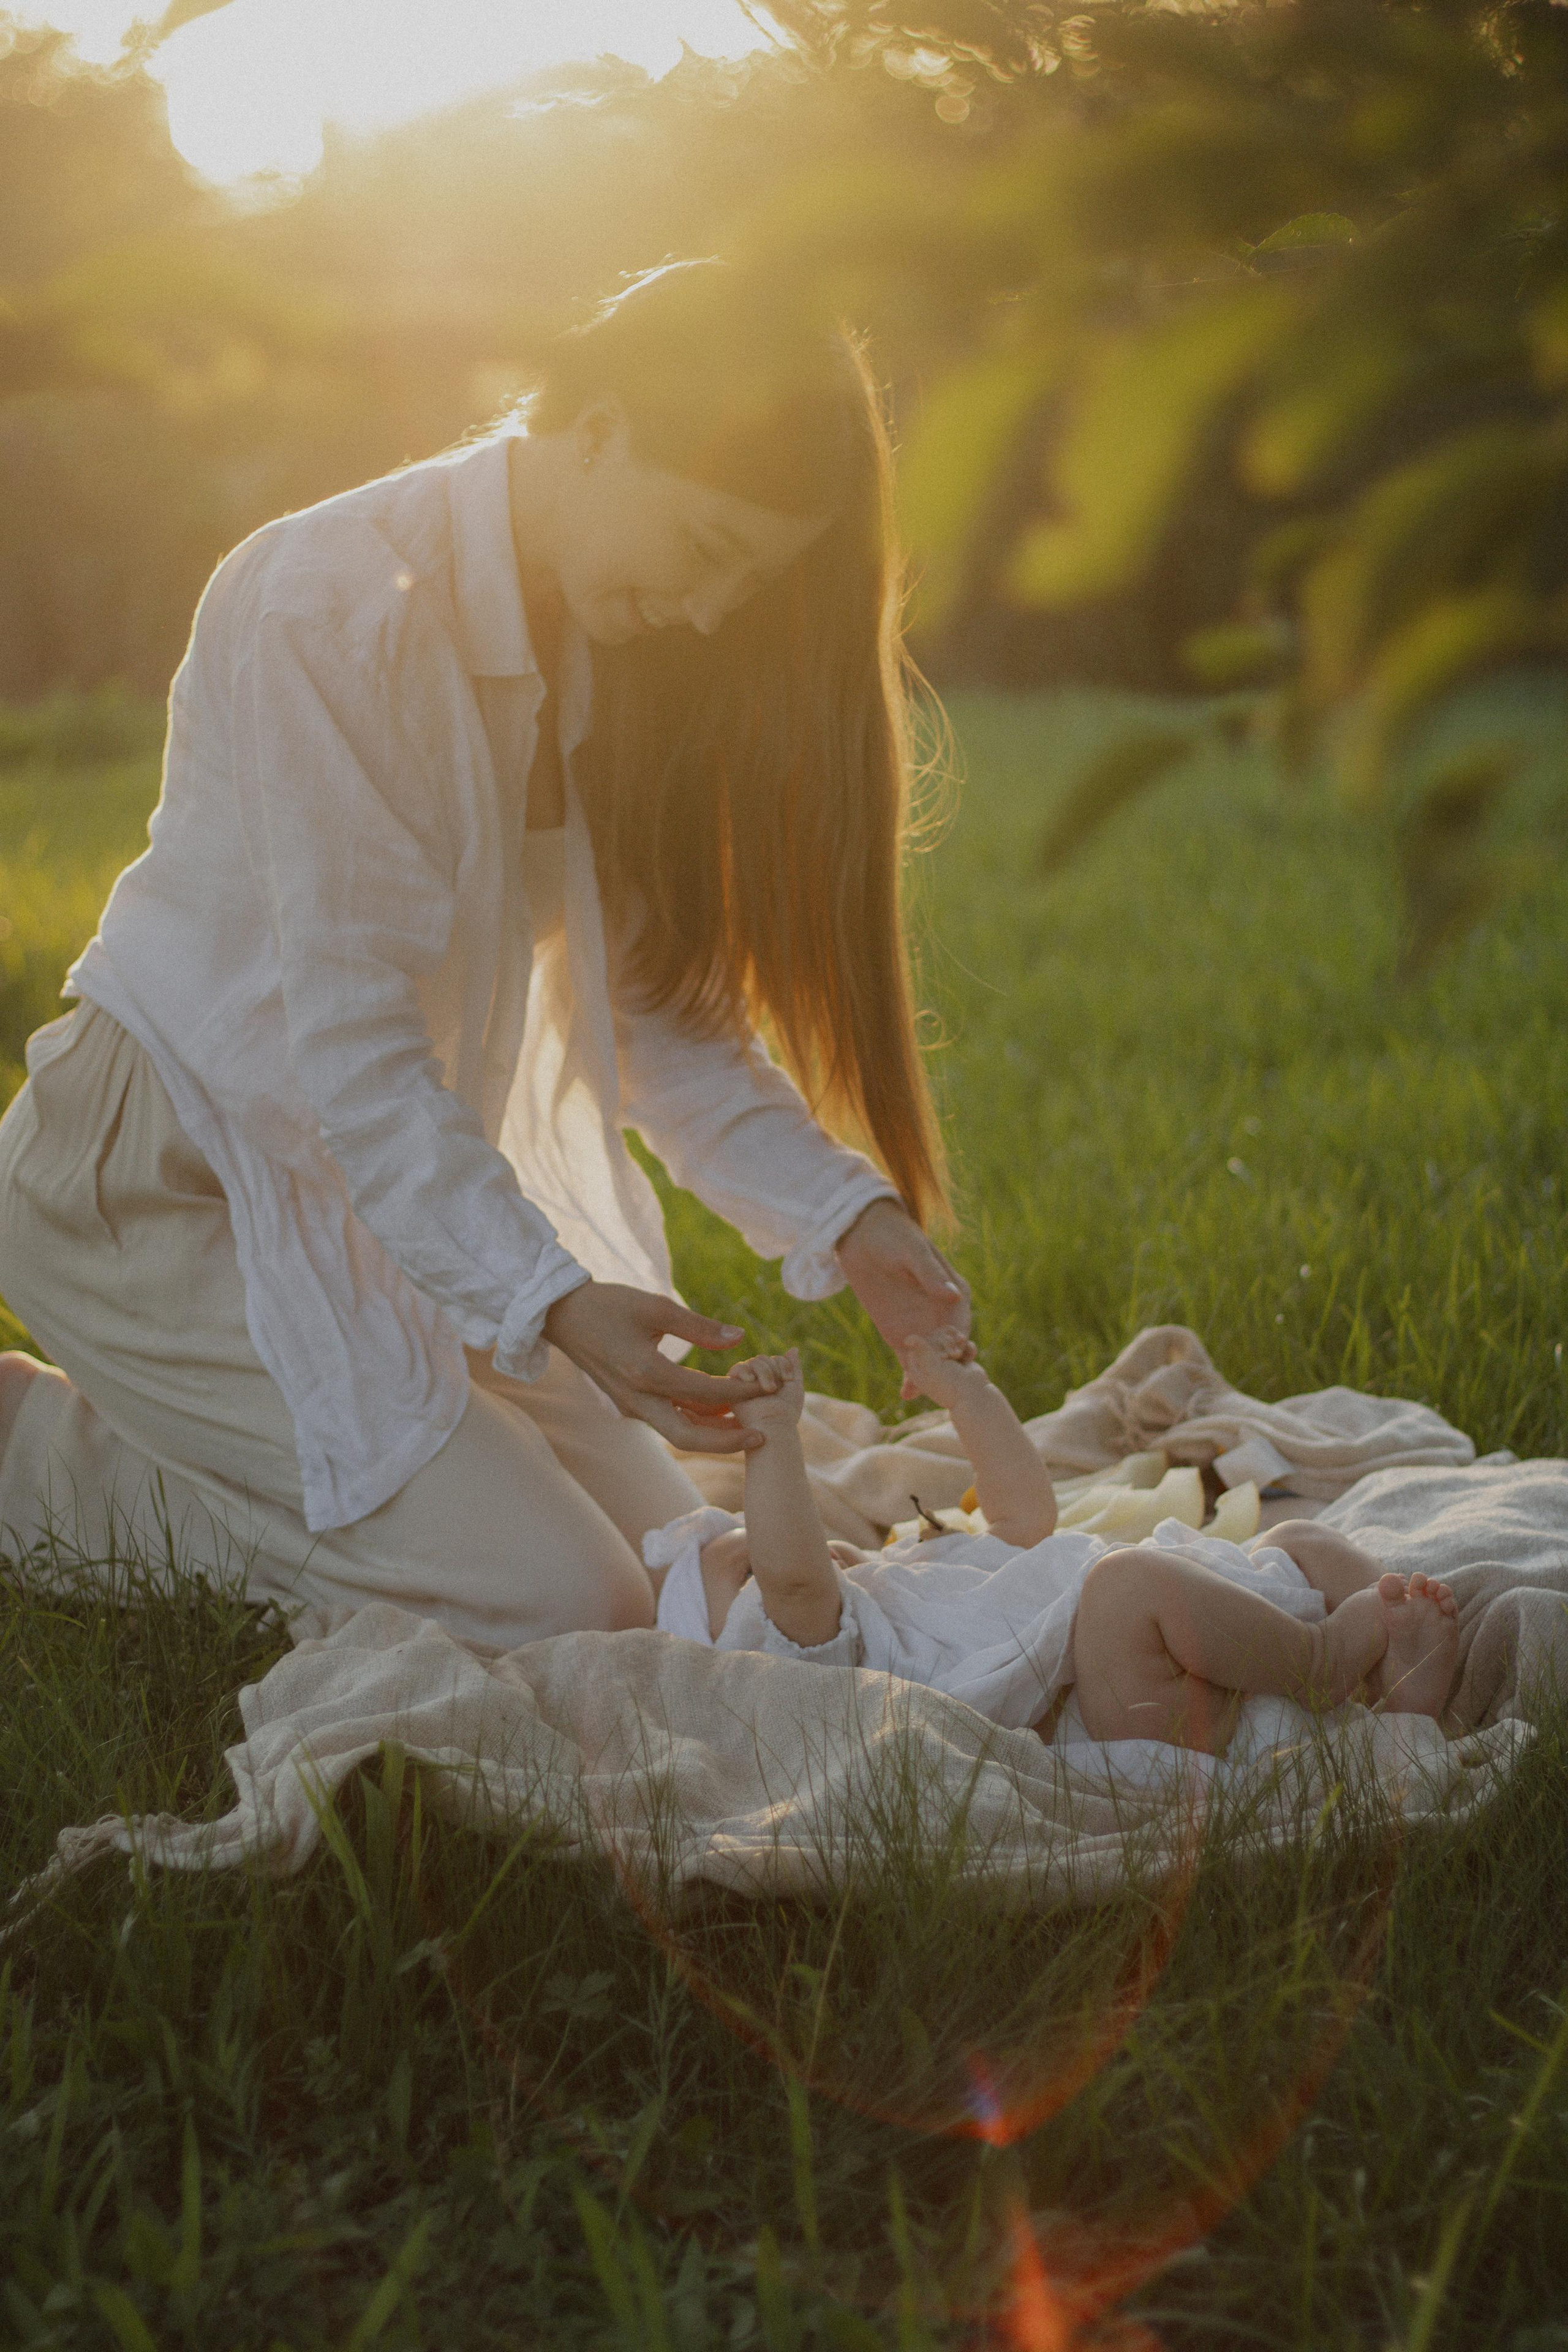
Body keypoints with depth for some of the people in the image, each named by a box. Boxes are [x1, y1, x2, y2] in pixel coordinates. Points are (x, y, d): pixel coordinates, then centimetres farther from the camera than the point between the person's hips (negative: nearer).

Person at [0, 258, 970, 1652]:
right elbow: (351, 1036, -27)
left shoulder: (609, 644, 1)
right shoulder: (331, 610, -24)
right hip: (168, 1173, -8)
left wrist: (846, 1213, -12)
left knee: (662, 1552, 8)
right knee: (557, 1611, -14)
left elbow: (653, 1000, 2)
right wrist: (547, 1302, -37)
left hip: (405, 1173, 9)